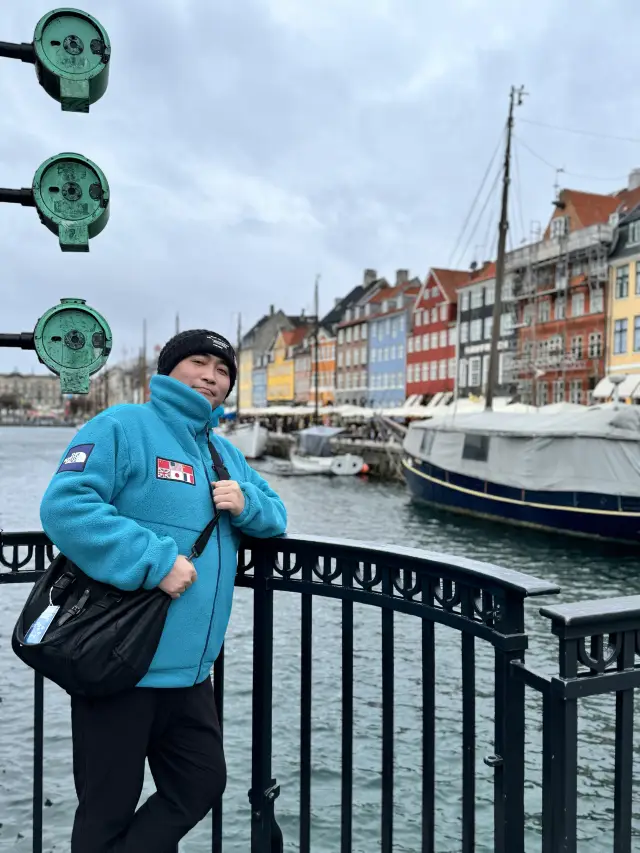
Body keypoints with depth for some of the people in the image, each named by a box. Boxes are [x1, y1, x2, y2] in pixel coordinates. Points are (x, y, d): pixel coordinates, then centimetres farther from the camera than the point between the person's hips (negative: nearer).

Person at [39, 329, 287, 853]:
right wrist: (156, 560, -26)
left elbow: (276, 515, 18)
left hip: (188, 669, 7)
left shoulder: (225, 453, 15)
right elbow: (66, 506, -21)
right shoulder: (123, 426, -9)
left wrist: (247, 504, -5)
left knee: (202, 786, 17)